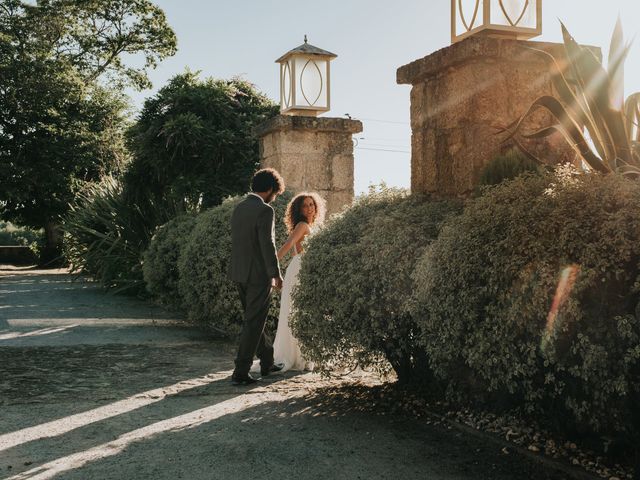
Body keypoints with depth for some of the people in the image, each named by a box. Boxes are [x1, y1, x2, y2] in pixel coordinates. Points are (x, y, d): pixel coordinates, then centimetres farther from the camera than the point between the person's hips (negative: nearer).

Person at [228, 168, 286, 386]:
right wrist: (276, 274, -11)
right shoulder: (265, 210, -16)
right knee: (253, 324, -1)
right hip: (259, 275, -8)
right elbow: (268, 245, -19)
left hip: (239, 273, 9)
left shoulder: (238, 208, 10)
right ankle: (240, 373, 1)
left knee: (254, 320, 19)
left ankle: (267, 362, 33)